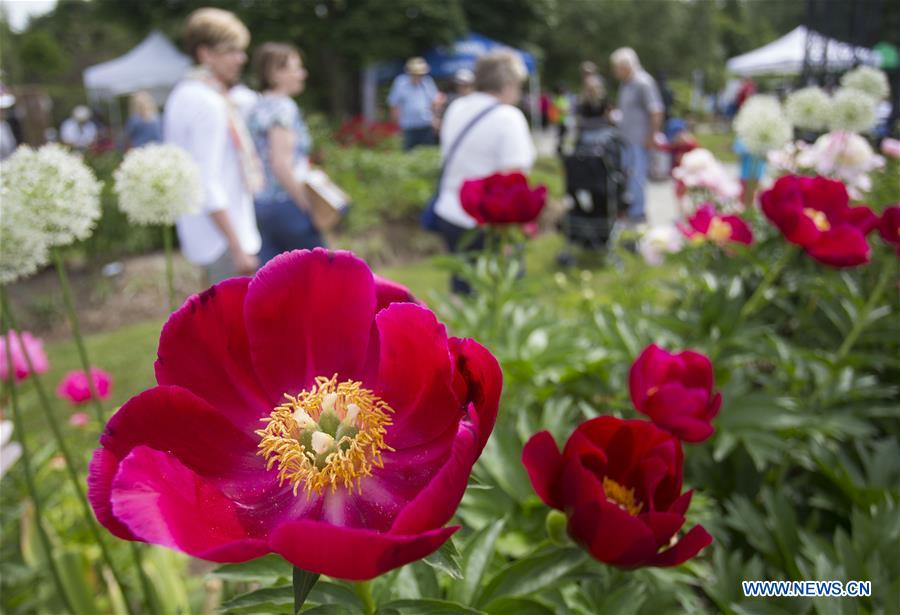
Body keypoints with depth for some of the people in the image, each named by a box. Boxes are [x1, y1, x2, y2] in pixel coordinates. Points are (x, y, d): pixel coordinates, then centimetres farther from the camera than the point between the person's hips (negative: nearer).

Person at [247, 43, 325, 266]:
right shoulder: (283, 107, -12)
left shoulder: (256, 107, 14)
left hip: (260, 203, 8)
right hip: (286, 203, -8)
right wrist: (308, 205, -17)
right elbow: (280, 164, -21)